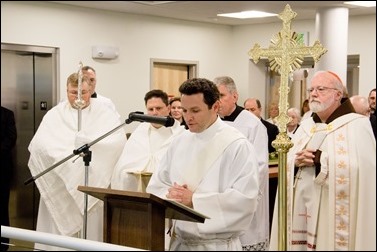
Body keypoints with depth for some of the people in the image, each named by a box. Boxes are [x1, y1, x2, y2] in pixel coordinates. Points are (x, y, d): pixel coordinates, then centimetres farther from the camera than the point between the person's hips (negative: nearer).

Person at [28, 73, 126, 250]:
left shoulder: (106, 114, 5)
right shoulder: (54, 115, 8)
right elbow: (38, 145, -8)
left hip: (95, 182, -1)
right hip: (60, 183, 1)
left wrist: (89, 142, -19)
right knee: (61, 232, 1)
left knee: (92, 228, 0)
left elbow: (119, 142, -11)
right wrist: (69, 148, -17)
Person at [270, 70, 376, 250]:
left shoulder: (357, 125, -6)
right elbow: (286, 163, 12)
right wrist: (297, 161, -10)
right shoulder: (306, 126, 16)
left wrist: (319, 159, -17)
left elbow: (358, 167, -20)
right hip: (301, 208, 6)